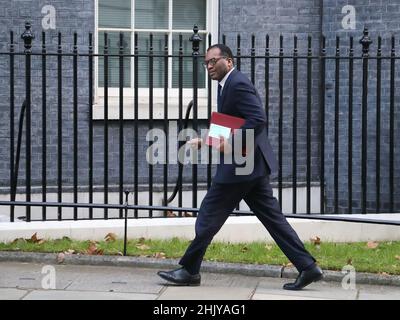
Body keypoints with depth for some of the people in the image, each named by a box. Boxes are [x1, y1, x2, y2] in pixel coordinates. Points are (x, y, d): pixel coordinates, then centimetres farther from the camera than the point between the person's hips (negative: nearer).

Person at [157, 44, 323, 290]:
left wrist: (232, 144, -27)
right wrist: (204, 141, 14)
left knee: (209, 217, -1)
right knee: (272, 217, 8)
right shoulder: (229, 85, 18)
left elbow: (258, 119, -24)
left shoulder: (238, 83, -14)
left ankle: (189, 271, 9)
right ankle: (307, 267, 5)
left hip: (241, 164, -10)